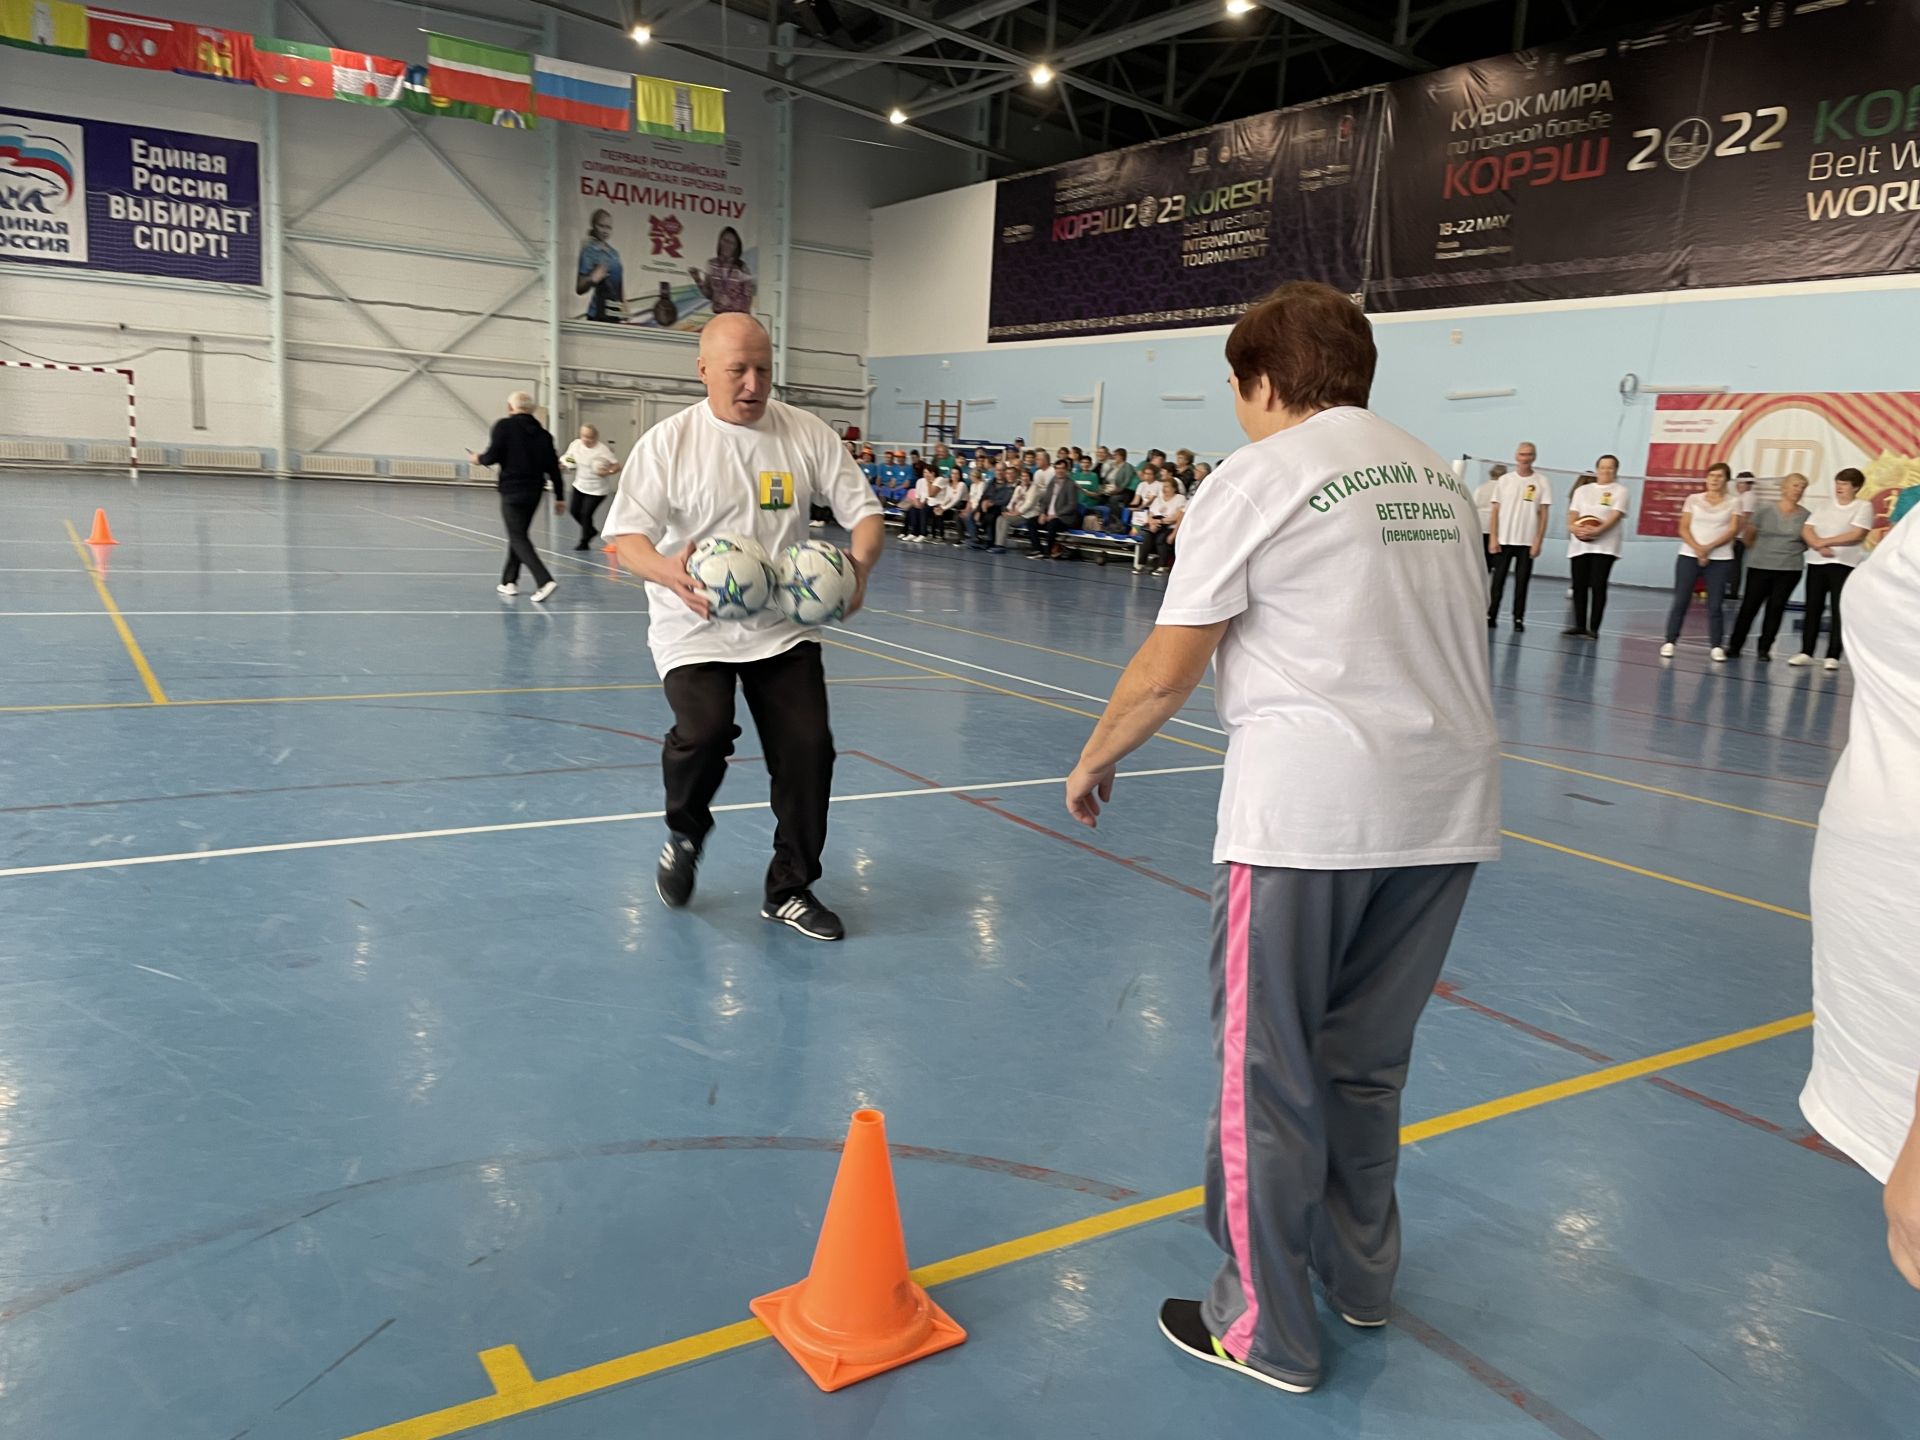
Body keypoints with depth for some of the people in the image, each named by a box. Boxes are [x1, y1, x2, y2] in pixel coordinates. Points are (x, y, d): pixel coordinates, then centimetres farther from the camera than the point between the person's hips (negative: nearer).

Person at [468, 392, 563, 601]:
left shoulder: (504, 426, -7)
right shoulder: (543, 433, 7)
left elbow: (492, 456, -12)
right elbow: (553, 467, 7)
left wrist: (478, 459, 11)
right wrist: (559, 496, 13)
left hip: (512, 491, -5)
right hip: (534, 492, 5)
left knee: (518, 538, -3)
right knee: (518, 535, 19)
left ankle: (545, 580, -20)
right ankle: (509, 581, 25)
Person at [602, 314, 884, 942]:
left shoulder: (806, 433, 0)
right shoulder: (668, 442, -7)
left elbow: (864, 511, 1)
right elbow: (627, 536, -11)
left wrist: (859, 566, -22)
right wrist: (668, 572, -34)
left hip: (783, 627, 3)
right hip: (695, 627, -3)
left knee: (809, 747, -5)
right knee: (705, 732, -23)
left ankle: (790, 890, 16)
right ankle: (685, 833, 13)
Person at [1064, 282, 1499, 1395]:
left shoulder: (1257, 476, -3)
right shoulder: (1440, 476, 16)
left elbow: (1167, 672, -5)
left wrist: (1097, 758, 10)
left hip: (1311, 805, -7)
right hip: (1452, 801, 7)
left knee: (1271, 1071, 6)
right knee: (1368, 1059, 21)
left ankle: (1267, 1332, 18)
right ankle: (1362, 1274, 37)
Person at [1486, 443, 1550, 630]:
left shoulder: (1541, 482, 2)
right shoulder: (1505, 480, 5)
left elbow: (1543, 514, 1)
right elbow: (1495, 511, 5)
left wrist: (1538, 541, -6)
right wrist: (1493, 538, -3)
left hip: (1527, 542, -1)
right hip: (1503, 540, 1)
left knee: (1522, 582, 2)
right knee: (1498, 580, 2)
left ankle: (1518, 619, 7)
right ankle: (1491, 616, 9)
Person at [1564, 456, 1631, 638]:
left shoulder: (1621, 491, 4)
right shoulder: (1582, 490, 16)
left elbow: (1615, 516, -9)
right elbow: (1572, 514, 11)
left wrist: (1598, 530, -25)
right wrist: (1573, 527, -12)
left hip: (1604, 546, -4)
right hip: (1579, 545, 4)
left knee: (1598, 585, -10)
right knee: (1579, 585, 2)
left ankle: (1594, 628, -7)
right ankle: (1580, 624, 12)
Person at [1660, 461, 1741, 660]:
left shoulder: (1733, 503, 6)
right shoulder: (1693, 499, 8)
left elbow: (1732, 531, -4)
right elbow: (1683, 528, 2)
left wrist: (1709, 547, -18)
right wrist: (1697, 548, -14)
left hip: (1720, 559, -1)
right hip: (1689, 556, 1)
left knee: (1715, 604, -2)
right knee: (1680, 600, -3)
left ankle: (1716, 646, 3)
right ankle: (1670, 642, 1)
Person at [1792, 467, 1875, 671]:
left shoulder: (1864, 507, 0)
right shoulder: (1823, 505, 13)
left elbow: (1856, 535, -13)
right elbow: (1807, 530, 3)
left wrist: (1824, 541, -10)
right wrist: (1818, 547, -15)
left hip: (1844, 564, -4)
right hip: (1816, 562, 4)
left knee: (1839, 611, -5)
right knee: (1813, 609, 5)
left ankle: (1833, 656, -3)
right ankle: (1806, 652, 9)